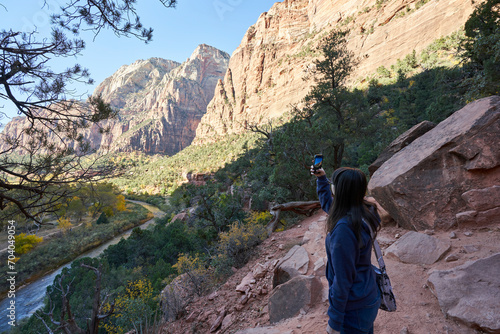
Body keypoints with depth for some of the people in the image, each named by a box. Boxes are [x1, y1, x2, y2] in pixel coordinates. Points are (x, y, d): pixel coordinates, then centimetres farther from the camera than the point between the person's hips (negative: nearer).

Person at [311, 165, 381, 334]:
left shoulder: (344, 228, -33)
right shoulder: (363, 212, -6)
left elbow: (342, 280, -27)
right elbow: (328, 203, 15)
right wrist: (321, 178, 15)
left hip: (354, 310, -8)